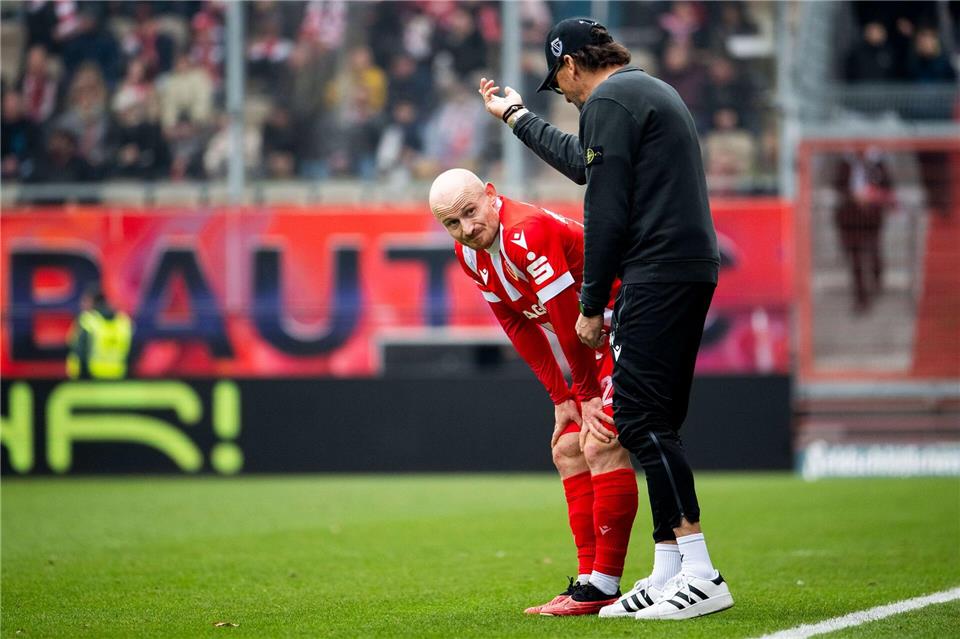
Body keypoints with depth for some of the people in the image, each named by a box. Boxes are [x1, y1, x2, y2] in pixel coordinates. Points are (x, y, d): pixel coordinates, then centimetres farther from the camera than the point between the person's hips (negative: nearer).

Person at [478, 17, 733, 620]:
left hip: (658, 274, -10)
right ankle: (668, 578, 11)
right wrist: (516, 115, 50)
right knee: (654, 423, 11)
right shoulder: (653, 92, 24)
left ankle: (701, 575, -16)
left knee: (640, 419, -11)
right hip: (694, 270, 10)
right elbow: (585, 163, 39)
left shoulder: (609, 101, -7)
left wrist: (591, 304, -7)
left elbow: (606, 210, -13)